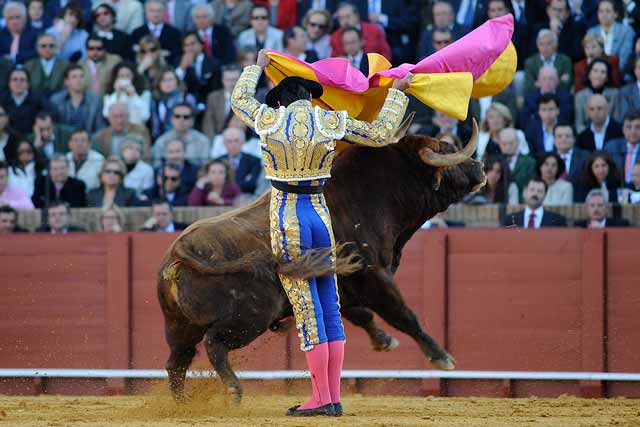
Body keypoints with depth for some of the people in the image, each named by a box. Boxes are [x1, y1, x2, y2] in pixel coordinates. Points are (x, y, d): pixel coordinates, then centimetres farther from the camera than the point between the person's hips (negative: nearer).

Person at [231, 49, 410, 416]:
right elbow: (381, 134, 6)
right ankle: (333, 397, 8)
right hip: (320, 215, 2)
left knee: (307, 310, -4)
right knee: (330, 309, 9)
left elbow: (239, 100, 19)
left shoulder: (269, 120, -2)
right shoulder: (332, 122, -1)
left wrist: (257, 67, 35)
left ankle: (323, 399, -5)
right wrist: (397, 94, 18)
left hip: (286, 220, -2)